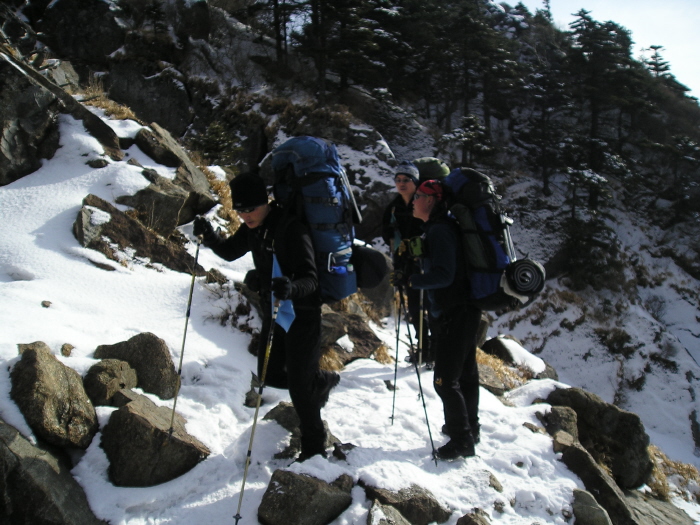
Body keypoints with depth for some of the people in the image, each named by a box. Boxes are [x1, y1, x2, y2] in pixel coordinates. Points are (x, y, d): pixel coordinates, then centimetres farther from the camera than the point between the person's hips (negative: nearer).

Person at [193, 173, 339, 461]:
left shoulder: (292, 229, -25)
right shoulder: (254, 228, -1)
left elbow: (310, 279, -32)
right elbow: (229, 251, 13)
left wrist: (291, 288, -55)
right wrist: (209, 235, -8)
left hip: (302, 315, -8)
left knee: (298, 386, -2)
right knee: (270, 375, 15)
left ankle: (314, 446, 19)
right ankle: (321, 381, 41)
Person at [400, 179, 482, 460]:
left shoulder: (439, 230, -18)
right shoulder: (439, 227, 14)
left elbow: (444, 275, -26)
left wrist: (410, 281, -19)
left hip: (456, 315, -11)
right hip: (465, 310, 11)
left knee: (445, 379, -5)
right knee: (465, 372, 20)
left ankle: (462, 441, 6)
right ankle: (469, 427, 34)